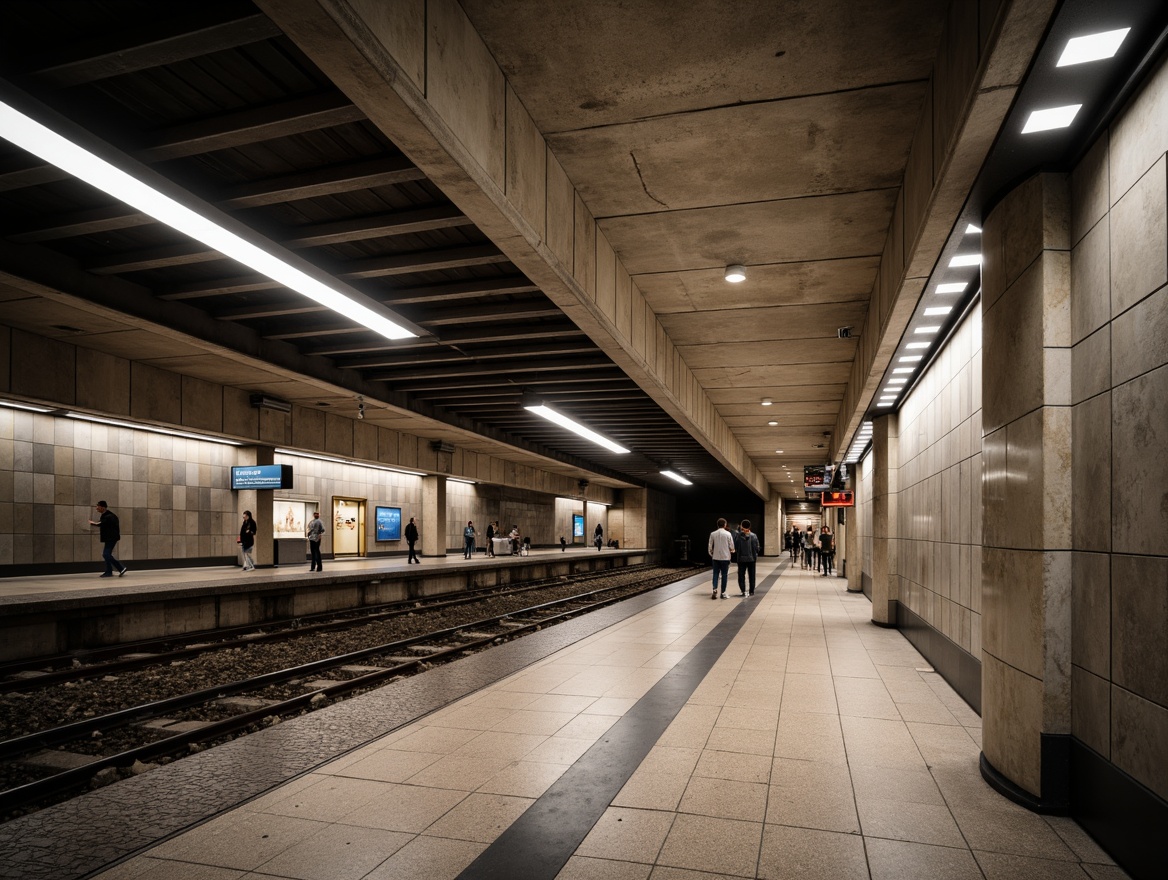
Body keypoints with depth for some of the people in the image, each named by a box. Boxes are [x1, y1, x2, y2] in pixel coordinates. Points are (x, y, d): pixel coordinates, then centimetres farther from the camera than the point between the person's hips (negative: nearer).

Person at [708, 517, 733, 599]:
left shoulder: (713, 534, -1)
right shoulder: (727, 534, -7)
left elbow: (710, 547, 2)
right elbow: (731, 547, -5)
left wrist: (711, 554, 19)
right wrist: (732, 550, 17)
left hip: (716, 557, 2)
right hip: (725, 557, -2)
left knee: (715, 574, 9)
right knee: (724, 575, 7)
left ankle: (715, 590, -8)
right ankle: (723, 593, 9)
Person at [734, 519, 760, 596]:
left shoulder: (738, 536, -10)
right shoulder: (753, 536, -8)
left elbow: (735, 547, -3)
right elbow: (757, 548, -3)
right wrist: (755, 556, 12)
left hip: (741, 559, -1)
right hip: (751, 558, 1)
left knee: (741, 575, 5)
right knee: (751, 575, 13)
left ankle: (743, 591, -6)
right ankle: (752, 591, 18)